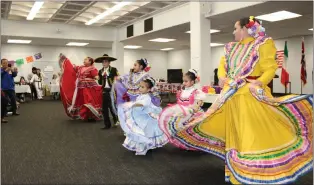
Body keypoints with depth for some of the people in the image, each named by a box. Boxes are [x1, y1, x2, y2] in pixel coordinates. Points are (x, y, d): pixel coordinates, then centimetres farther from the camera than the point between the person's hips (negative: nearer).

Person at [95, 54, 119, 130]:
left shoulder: (113, 69, -3)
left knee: (112, 107, -1)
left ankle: (116, 119, 26)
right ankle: (107, 124, 17)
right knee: (104, 108, 6)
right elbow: (100, 82, 7)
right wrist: (102, 76, -9)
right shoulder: (100, 71, 11)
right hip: (104, 91, 5)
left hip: (112, 90, -5)